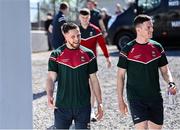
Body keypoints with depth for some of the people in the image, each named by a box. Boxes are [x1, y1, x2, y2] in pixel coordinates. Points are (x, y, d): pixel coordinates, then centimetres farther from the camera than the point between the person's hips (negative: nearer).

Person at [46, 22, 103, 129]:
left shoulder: (88, 54, 2)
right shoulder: (56, 55, -2)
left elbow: (94, 80, 7)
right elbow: (51, 78, -8)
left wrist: (99, 103, 5)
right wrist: (49, 96, -27)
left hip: (83, 106, 1)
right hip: (62, 106, -1)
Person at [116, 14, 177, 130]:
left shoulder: (157, 47, 4)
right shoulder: (128, 50, -6)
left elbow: (165, 70, 11)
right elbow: (121, 75, -2)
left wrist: (171, 83, -10)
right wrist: (120, 100, -4)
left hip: (156, 98, 4)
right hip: (136, 98, -4)